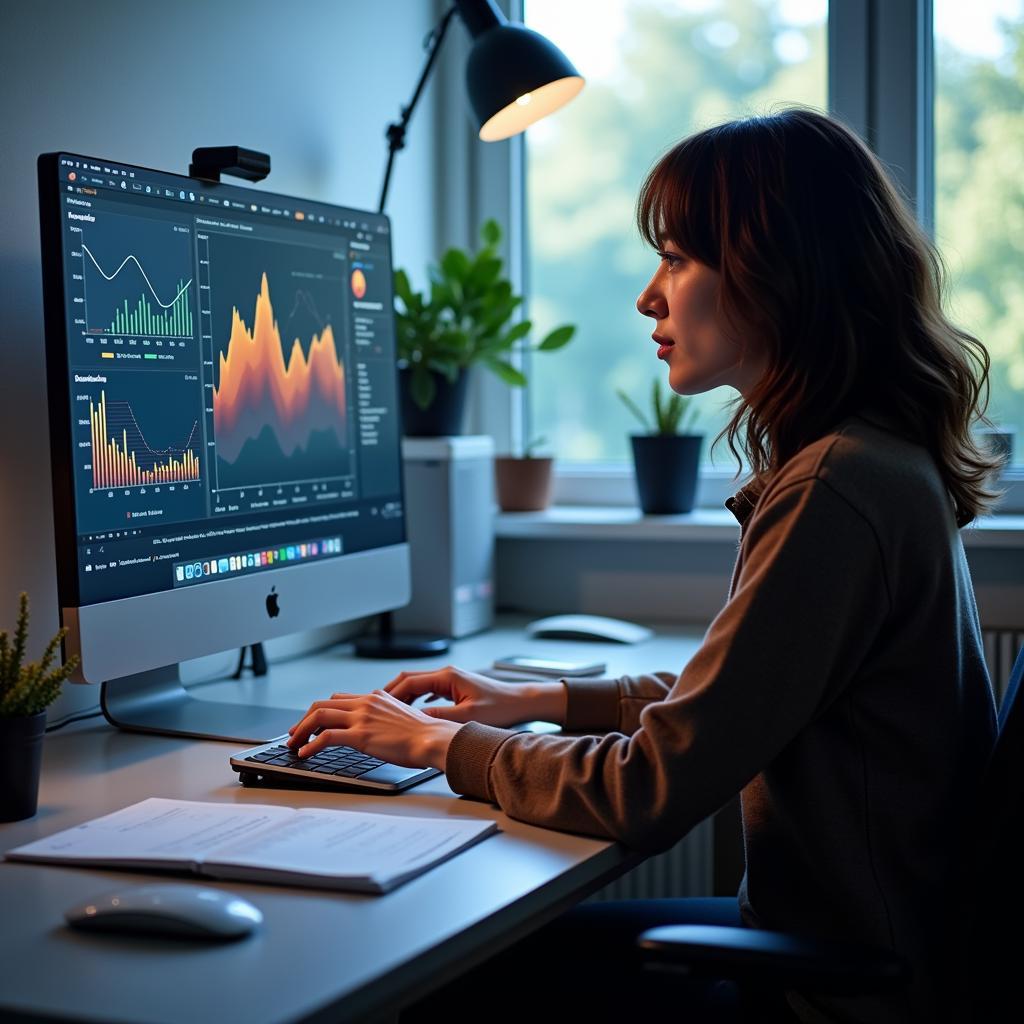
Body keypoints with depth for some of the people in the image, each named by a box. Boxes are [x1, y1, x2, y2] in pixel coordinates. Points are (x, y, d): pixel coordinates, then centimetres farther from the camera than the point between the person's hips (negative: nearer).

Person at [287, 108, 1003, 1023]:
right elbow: (732, 697, 17)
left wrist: (442, 743, -9)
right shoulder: (875, 461, 6)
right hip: (830, 933, 8)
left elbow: (649, 794, -24)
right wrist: (548, 701, 10)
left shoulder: (835, 493, -27)